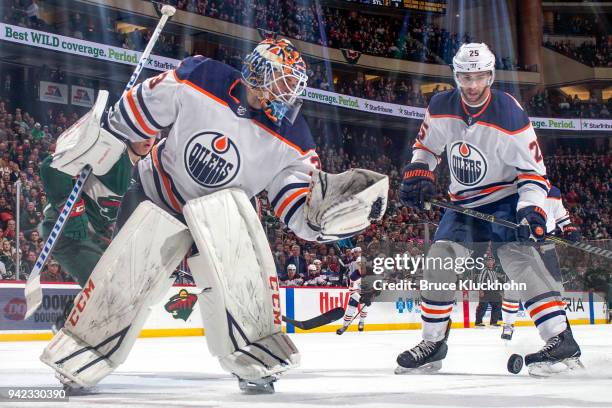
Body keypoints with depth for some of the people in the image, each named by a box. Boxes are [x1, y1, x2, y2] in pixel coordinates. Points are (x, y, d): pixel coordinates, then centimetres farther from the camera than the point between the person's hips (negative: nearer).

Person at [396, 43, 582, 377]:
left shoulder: (510, 115, -21)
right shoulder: (441, 108, -7)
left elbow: (533, 169, -17)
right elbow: (426, 145, 12)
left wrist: (531, 210, -29)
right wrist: (417, 175, -4)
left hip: (504, 198, -5)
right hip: (463, 201, 5)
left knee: (516, 255, -24)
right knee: (440, 257, -6)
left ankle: (561, 340, -28)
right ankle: (433, 343, 8)